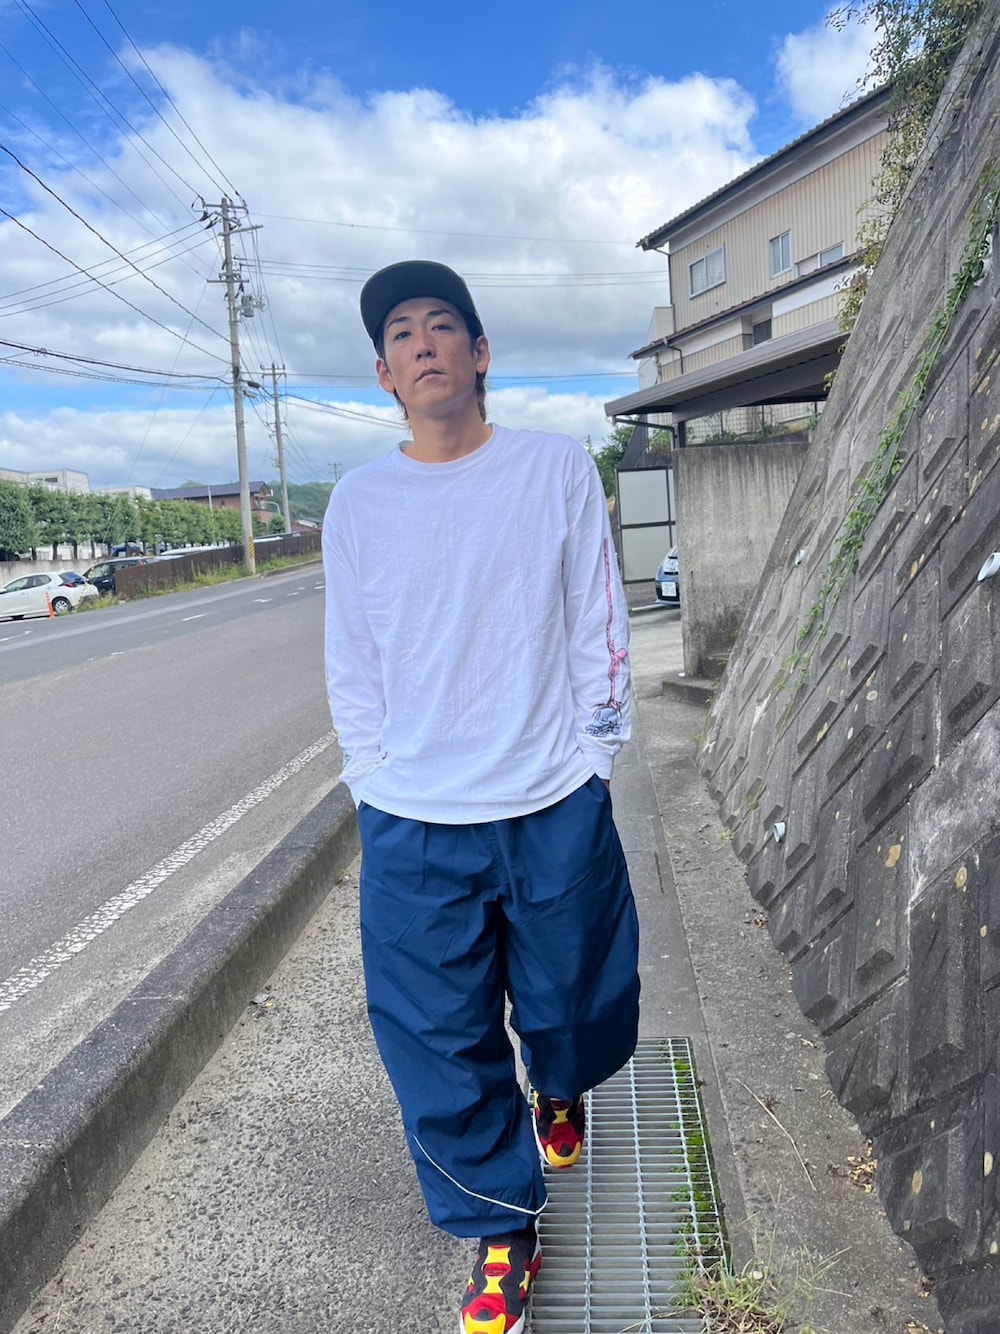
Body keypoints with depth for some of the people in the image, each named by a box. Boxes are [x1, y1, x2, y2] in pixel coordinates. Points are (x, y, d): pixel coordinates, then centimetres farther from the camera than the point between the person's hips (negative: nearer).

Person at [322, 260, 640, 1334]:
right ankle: (503, 1233, 31)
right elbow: (351, 665, 7)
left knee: (575, 1007, 17)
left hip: (556, 810, 0)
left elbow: (598, 628, 2)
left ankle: (559, 1089, 54)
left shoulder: (558, 468, -1)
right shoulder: (357, 501, 3)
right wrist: (378, 789, 3)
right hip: (411, 827, 1)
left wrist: (591, 763, 0)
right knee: (438, 1041, 7)